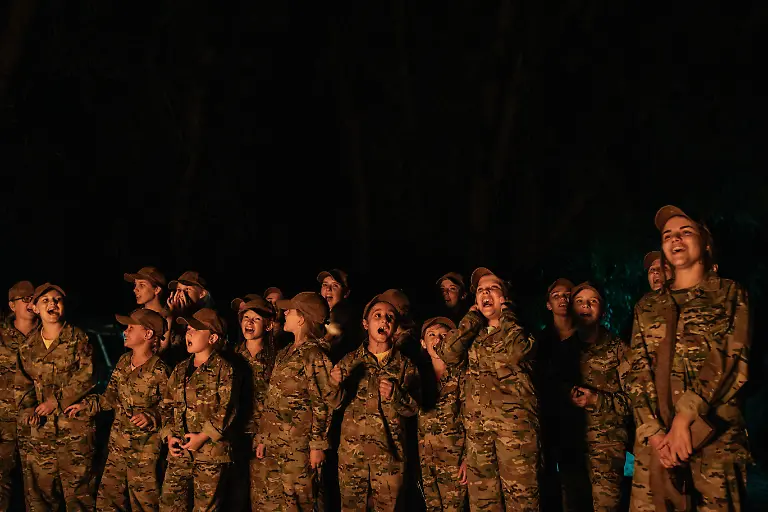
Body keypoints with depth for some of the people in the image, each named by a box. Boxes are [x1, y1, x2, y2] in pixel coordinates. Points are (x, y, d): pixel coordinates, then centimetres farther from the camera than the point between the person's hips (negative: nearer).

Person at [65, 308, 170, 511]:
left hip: (145, 448, -7)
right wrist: (86, 405, 3)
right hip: (118, 443, 7)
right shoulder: (123, 362, 4)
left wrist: (150, 417, -27)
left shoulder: (159, 371, -17)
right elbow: (111, 397, 13)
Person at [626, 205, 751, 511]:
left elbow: (732, 360, -5)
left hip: (714, 435, -2)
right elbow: (637, 372, 9)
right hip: (656, 435, 3)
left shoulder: (730, 294, 9)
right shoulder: (647, 307, 18)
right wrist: (655, 433, -8)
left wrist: (685, 419, -15)